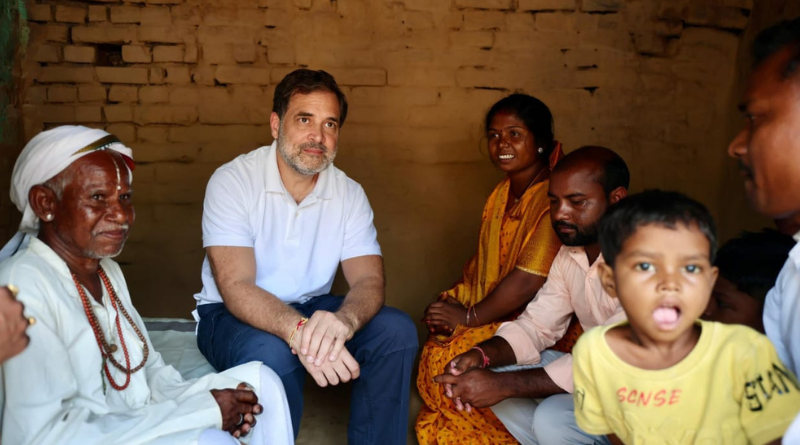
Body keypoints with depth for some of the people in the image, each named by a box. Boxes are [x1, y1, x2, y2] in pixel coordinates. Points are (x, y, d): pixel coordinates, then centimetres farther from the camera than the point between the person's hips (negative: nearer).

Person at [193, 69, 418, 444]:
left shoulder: (349, 194, -3)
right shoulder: (232, 181, -15)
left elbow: (369, 280, -12)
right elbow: (236, 287, -24)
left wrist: (345, 319, -38)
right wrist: (299, 331, -45)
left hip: (312, 312, 4)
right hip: (233, 315, -3)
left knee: (396, 330, -20)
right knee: (272, 354, -36)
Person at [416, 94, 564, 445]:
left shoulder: (553, 201, -22)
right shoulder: (501, 194, 9)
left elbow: (528, 284, -26)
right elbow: (482, 261, 13)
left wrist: (470, 317, -15)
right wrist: (454, 301, -4)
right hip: (496, 311, 8)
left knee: (448, 362, -17)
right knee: (434, 347, -6)